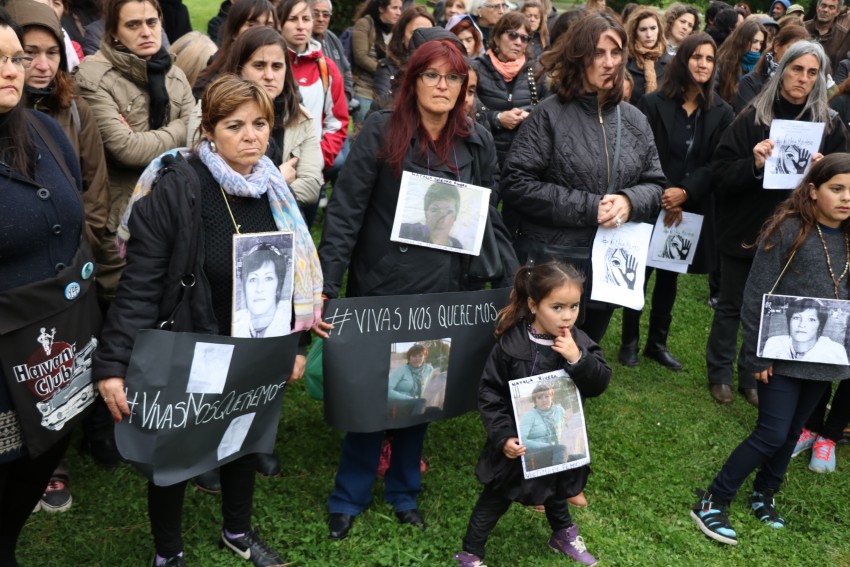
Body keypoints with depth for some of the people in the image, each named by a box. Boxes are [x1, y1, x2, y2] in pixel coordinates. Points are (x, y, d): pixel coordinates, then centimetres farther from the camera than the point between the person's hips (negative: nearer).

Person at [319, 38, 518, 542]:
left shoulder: (478, 142, 3)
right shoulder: (382, 130, -8)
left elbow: (489, 218, 9)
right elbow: (346, 210, -11)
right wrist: (328, 286, -17)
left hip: (443, 292, 3)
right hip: (380, 287, -3)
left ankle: (404, 490, 34)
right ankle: (349, 497, 26)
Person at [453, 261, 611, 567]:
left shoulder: (579, 343, -12)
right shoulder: (511, 344, -22)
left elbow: (599, 384, -14)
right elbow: (489, 394, -16)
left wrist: (578, 359, -31)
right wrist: (503, 436, -22)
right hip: (518, 442, -4)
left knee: (557, 490, 29)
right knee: (496, 498, 12)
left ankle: (563, 534, 57)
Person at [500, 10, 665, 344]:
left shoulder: (634, 119, 7)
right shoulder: (550, 114, -9)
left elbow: (655, 183, 11)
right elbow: (516, 183, -15)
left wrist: (630, 201, -14)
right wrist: (588, 207, -18)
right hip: (551, 260, -5)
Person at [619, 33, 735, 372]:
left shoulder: (721, 113, 2)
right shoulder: (653, 104, -6)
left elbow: (716, 164, -4)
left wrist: (684, 193, -18)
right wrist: (664, 197, -17)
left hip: (692, 209, 3)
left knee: (670, 275, 14)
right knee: (640, 273, 5)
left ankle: (657, 343, 26)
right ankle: (629, 341, 19)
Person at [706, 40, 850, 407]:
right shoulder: (753, 118, -6)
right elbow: (719, 172, -9)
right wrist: (752, 165, -27)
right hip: (744, 229, -2)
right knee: (732, 304, 10)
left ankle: (754, 376, 28)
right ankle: (720, 373, 26)